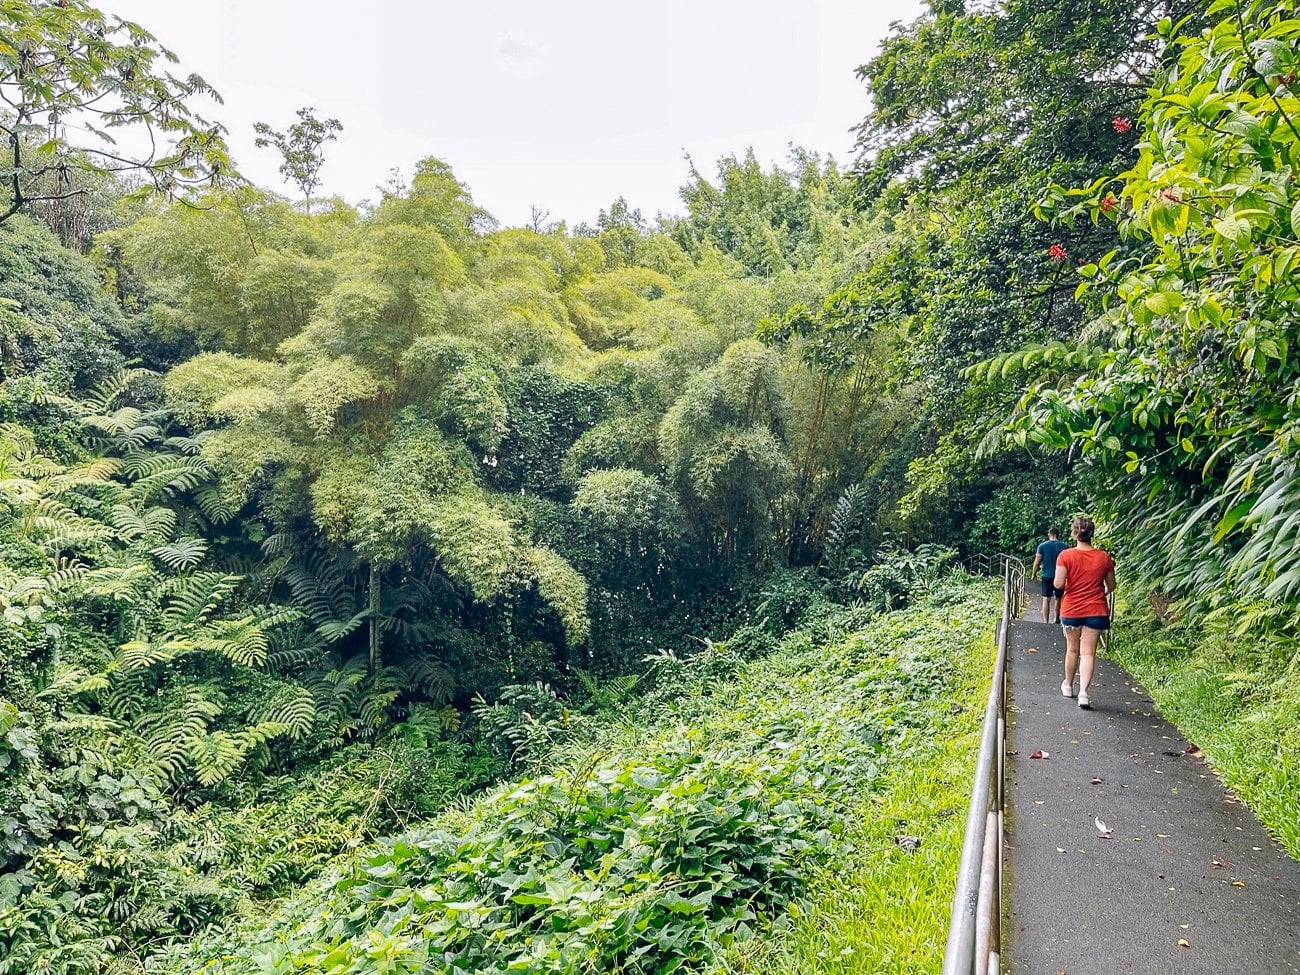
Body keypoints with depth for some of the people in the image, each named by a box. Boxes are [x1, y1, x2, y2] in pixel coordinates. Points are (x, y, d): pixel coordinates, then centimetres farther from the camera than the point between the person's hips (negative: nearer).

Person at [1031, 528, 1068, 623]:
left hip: (1047, 576, -1)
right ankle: (1057, 619, 32)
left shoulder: (1042, 546, -3)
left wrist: (1034, 573, 11)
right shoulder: (1064, 546, -3)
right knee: (1059, 599, 17)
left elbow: (1037, 563, -3)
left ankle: (1045, 622, -8)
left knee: (1046, 599, 0)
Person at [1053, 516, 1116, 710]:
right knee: (1088, 652, 0)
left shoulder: (1066, 556, -11)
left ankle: (1068, 685, 34)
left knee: (1072, 649, 18)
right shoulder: (1104, 557, -3)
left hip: (1071, 610, 0)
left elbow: (1058, 584, -16)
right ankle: (1083, 692, -12)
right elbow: (1111, 586, 6)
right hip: (1096, 611, 0)